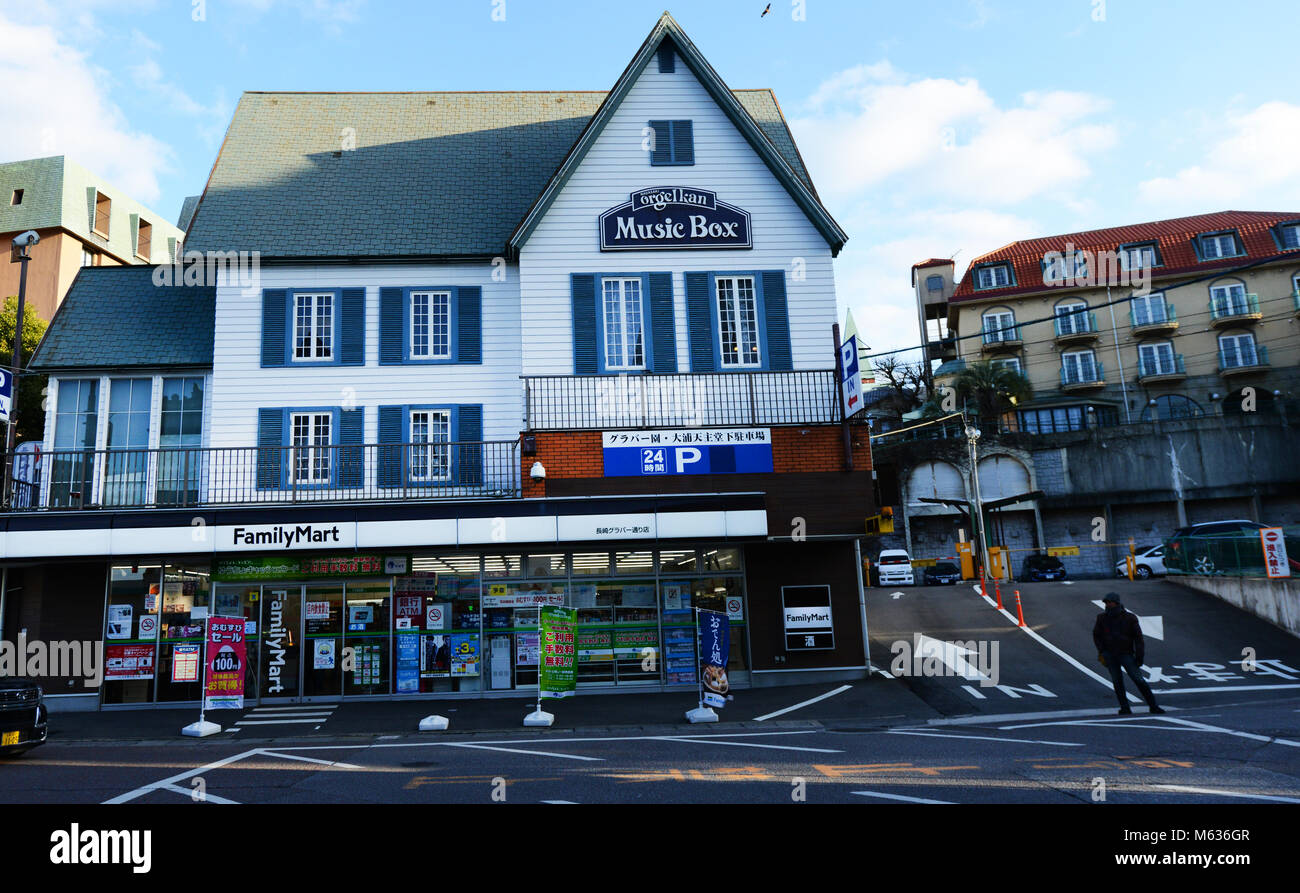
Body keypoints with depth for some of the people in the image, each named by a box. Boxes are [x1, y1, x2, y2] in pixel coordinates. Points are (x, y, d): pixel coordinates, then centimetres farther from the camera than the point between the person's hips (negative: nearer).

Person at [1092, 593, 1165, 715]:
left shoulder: (1130, 618, -3)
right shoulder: (1102, 618, 2)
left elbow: (1138, 637, -1)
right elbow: (1096, 635, 12)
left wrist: (1139, 656, -7)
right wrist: (1102, 652, 2)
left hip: (1126, 654, -2)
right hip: (1109, 655, 2)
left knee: (1138, 679, -6)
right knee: (1117, 681, 1)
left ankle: (1153, 706, 2)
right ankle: (1125, 708, 8)